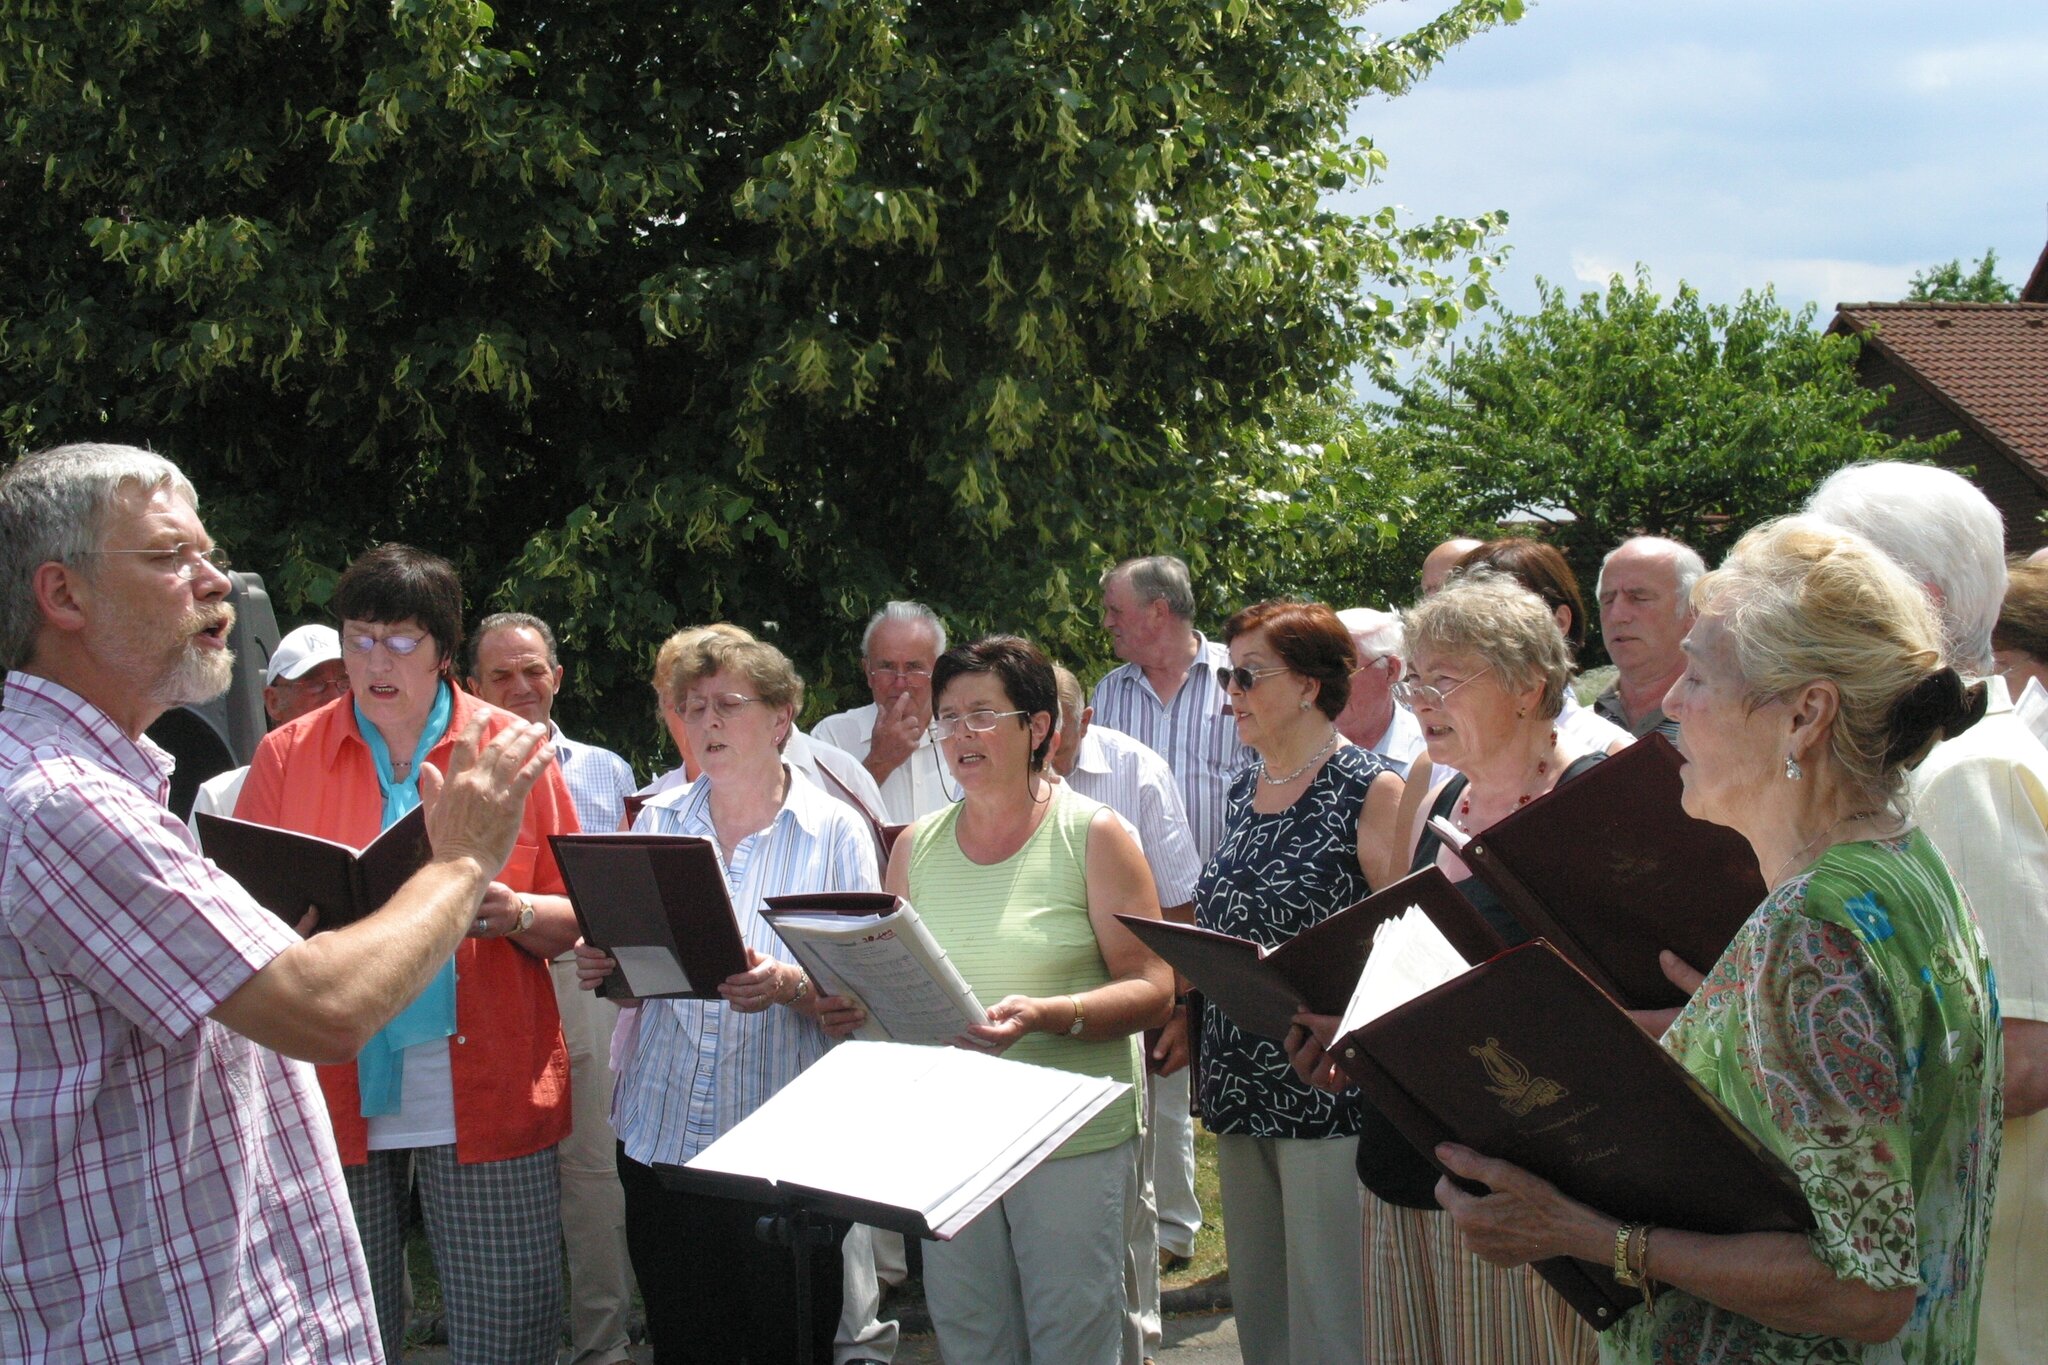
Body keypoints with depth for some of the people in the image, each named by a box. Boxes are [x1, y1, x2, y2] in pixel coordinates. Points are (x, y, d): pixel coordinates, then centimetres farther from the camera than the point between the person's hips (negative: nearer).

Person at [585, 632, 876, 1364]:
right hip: (661, 1136, 3)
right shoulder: (657, 821, 9)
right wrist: (600, 967, -8)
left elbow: (864, 996, -6)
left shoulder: (835, 830, -2)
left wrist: (790, 988, -26)